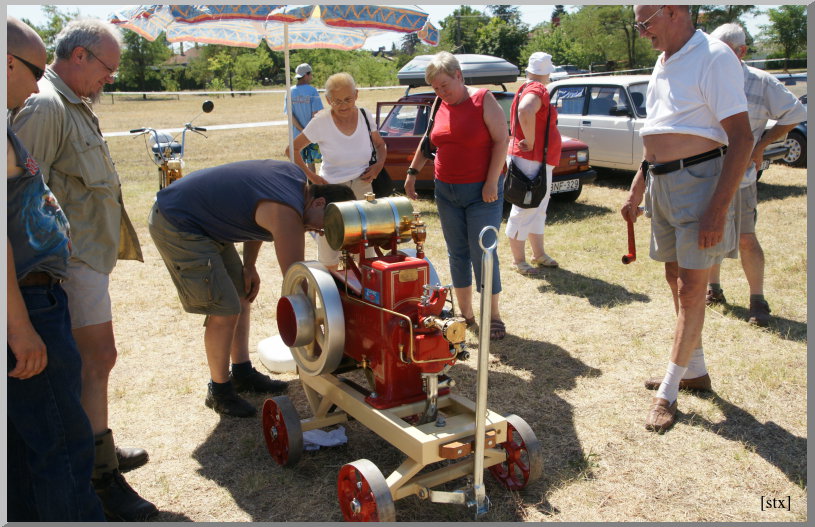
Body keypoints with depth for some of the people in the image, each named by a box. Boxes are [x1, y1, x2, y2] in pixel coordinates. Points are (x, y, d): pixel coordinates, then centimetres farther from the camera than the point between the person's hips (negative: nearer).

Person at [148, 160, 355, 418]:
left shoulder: (296, 176, -1)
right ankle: (219, 391, 7)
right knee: (225, 311, -11)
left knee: (242, 295, 13)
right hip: (177, 226, -10)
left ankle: (243, 373, 26)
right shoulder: (287, 214, -28)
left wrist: (249, 265, 7)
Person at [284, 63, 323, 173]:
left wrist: (302, 130, -6)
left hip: (297, 135, 3)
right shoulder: (312, 90, -10)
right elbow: (315, 114, -14)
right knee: (310, 163, 8)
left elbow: (291, 115, -5)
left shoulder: (290, 92, 1)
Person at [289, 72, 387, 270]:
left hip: (362, 187, 2)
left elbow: (380, 145, 16)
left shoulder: (364, 116, 1)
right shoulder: (321, 122, -9)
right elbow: (292, 150, -2)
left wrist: (378, 165, -2)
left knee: (365, 249, 6)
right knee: (329, 257, 4)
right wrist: (310, 176, -9)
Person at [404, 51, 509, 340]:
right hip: (446, 192, 6)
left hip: (481, 192, -6)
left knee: (483, 255, -3)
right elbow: (429, 143, 21)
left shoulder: (483, 100, -8)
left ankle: (493, 316, 11)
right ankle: (465, 314, 22)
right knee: (457, 254, 10)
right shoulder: (441, 107, 9)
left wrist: (492, 182, -17)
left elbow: (501, 140, -12)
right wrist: (412, 172, 17)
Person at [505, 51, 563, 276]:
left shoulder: (526, 88, 15)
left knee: (538, 209, 18)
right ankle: (518, 261, 5)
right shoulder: (538, 89, -17)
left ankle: (539, 254, 30)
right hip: (531, 161, -11)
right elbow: (525, 110, -38)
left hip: (539, 161, 11)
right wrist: (530, 142, -29)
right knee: (524, 209, -3)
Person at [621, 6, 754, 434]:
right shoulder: (663, 64, 14)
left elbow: (741, 138, -18)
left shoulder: (713, 58, -13)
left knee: (691, 287, -4)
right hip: (662, 185, 9)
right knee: (676, 279, 14)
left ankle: (668, 390, 4)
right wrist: (636, 191, 21)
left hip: (698, 181, -9)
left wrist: (718, 207, -24)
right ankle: (694, 370, 28)